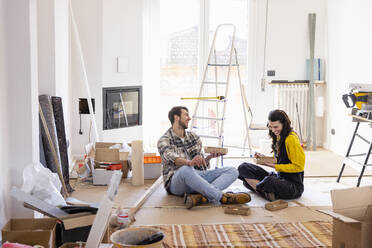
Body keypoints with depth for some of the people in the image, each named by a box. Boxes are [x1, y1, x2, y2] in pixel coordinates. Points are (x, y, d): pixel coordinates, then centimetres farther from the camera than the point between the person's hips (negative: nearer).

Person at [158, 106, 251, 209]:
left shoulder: (194, 138, 16)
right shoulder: (164, 141, -3)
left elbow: (201, 166, 16)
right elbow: (172, 157, -26)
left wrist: (209, 157, -7)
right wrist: (189, 162, -46)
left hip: (197, 177, 7)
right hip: (176, 182, -6)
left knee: (232, 171, -11)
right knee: (186, 169, -41)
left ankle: (202, 196, -38)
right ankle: (221, 197, -33)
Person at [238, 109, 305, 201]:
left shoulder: (291, 138, -16)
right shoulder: (278, 136, 10)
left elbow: (298, 166, -16)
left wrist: (275, 166, -17)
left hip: (294, 185, -9)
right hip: (279, 176, 9)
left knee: (268, 181, -42)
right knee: (243, 167, -2)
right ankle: (266, 192, -17)